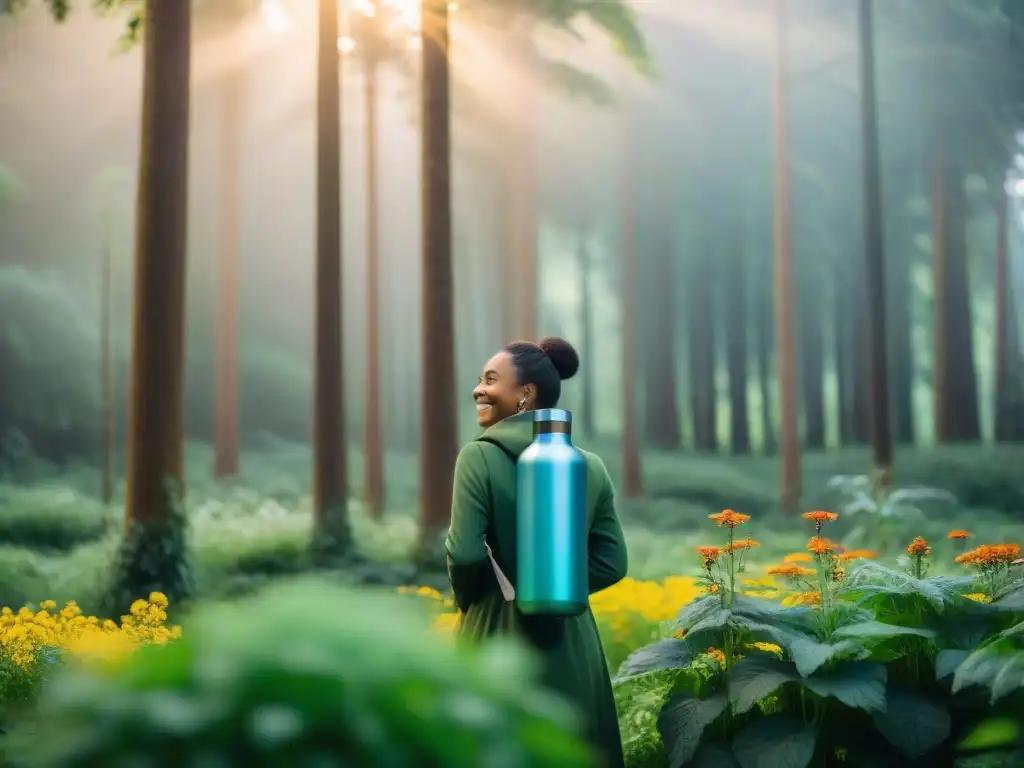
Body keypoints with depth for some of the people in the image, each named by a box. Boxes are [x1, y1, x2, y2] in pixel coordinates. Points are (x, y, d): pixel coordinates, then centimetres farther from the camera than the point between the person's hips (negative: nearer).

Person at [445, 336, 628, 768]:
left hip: (501, 638, -4)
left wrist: (469, 600, 3)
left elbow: (465, 553, -16)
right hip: (571, 646, 4)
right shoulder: (591, 467, 4)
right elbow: (611, 563, 3)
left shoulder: (479, 457, -11)